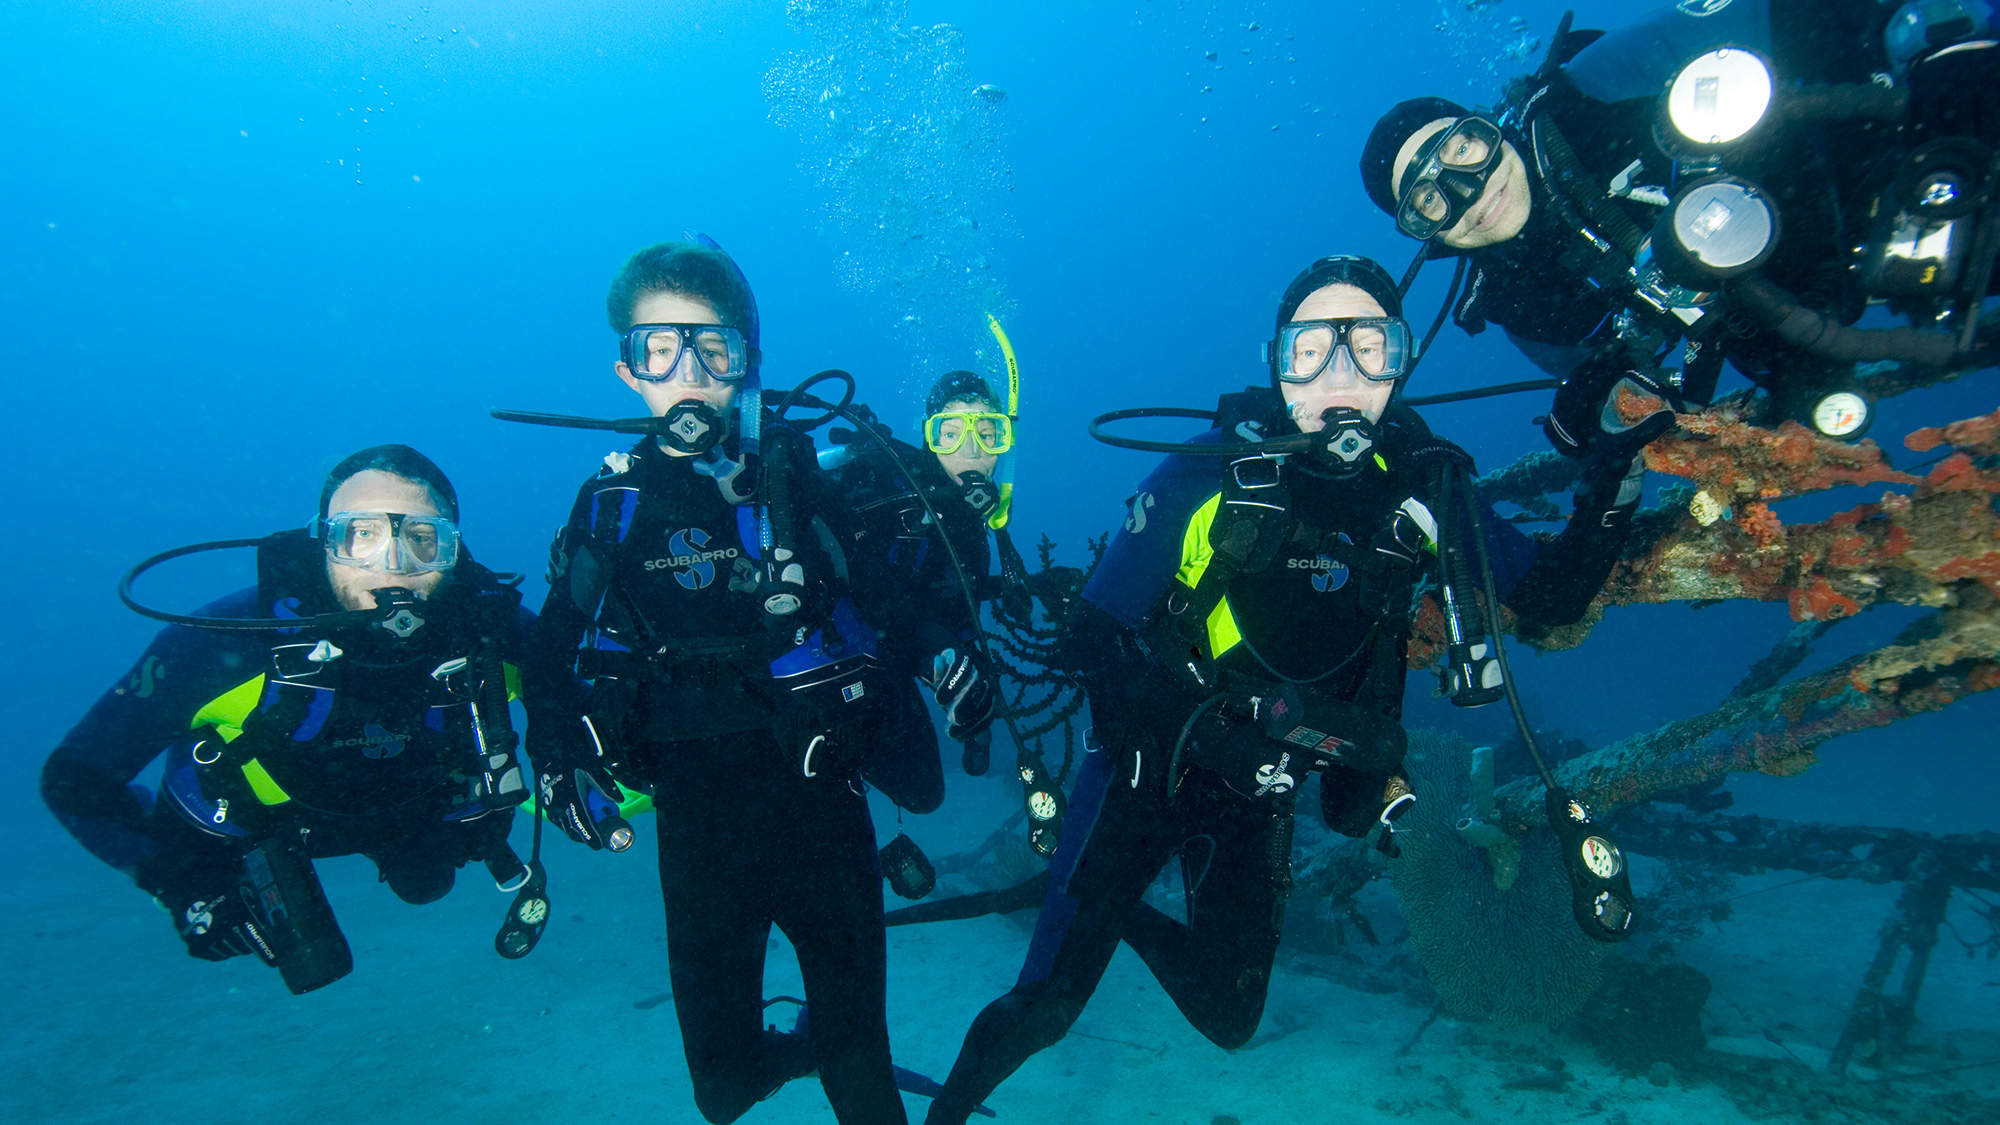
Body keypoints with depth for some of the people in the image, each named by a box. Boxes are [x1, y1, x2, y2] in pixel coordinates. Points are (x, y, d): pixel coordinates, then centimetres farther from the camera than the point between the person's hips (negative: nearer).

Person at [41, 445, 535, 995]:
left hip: (414, 802, 2)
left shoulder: (491, 622, -37)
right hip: (259, 814, -1)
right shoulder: (229, 640, -40)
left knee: (426, 883, 28)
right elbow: (74, 778, -26)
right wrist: (185, 886, -29)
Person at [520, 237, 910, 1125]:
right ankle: (810, 1048, 42)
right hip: (697, 825, 2)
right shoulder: (614, 501, 3)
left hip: (819, 807, -1)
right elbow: (552, 659, 10)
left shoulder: (803, 475, -2)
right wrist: (564, 776, -2)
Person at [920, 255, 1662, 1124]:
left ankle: (1120, 914, 45)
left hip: (1260, 793, 4)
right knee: (1043, 1010, -4)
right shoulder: (1206, 479, -20)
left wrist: (1607, 494, -18)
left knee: (1228, 1020, 17)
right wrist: (1213, 725, -29)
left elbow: (1552, 596, -1)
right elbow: (1090, 640, -18)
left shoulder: (1422, 489, -9)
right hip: (1148, 768, -4)